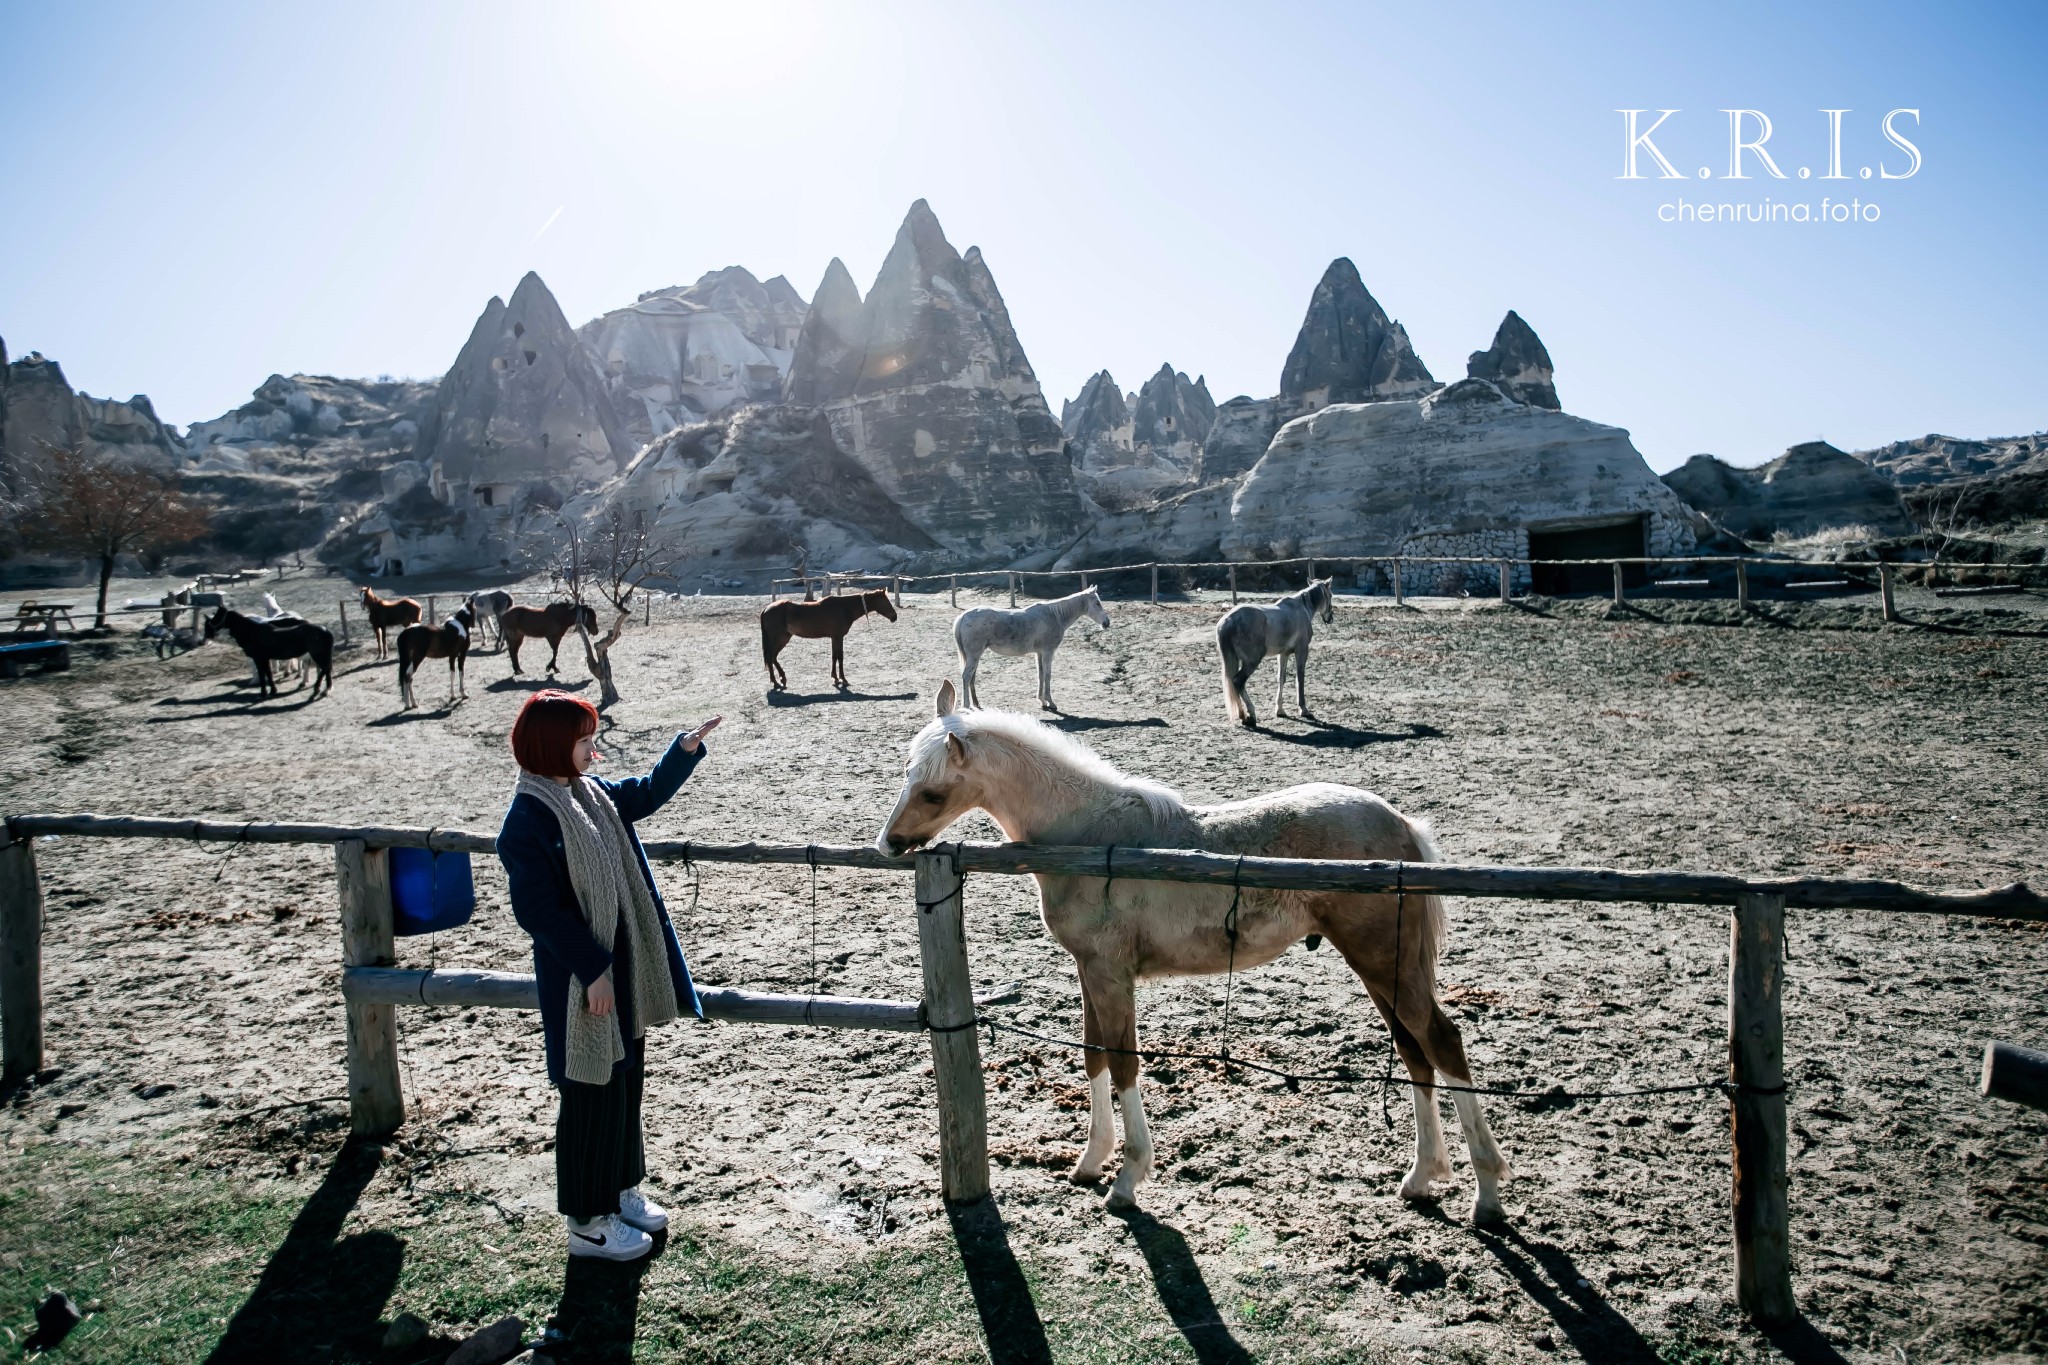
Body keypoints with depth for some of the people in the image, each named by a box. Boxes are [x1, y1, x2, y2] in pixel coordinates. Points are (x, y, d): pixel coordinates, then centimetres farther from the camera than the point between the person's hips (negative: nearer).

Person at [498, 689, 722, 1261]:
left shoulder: (591, 793, 4)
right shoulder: (528, 822, -21)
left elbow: (647, 794, 20)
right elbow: (538, 911, -22)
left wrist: (686, 747, 5)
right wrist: (593, 970, -20)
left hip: (623, 968, 9)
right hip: (579, 983, -9)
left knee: (626, 1083, 20)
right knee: (592, 1096, 4)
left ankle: (620, 1189, 37)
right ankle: (587, 1221, 20)